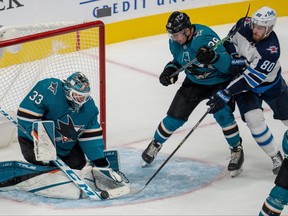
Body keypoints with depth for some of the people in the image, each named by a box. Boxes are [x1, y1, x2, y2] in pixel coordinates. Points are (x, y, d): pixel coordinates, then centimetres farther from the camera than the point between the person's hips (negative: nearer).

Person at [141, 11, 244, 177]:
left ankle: (237, 151, -2)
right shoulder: (175, 42, -13)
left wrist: (213, 57, -53)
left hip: (220, 81, -5)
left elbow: (228, 65, -34)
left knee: (222, 113, -25)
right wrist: (170, 69, -11)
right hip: (194, 82, 5)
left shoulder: (205, 37, -34)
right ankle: (156, 144, 29)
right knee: (175, 117, 2)